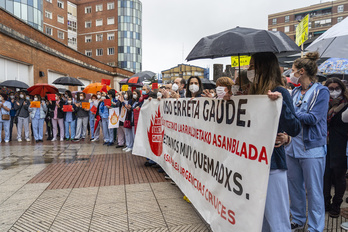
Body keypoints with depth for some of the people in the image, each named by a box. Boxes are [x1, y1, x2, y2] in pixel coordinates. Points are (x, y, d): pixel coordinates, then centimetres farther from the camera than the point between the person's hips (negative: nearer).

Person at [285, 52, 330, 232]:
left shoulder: (321, 91, -7)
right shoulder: (295, 92, 11)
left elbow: (313, 118, -16)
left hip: (312, 148, -6)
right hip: (293, 145, 7)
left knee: (313, 190, 3)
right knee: (294, 186, 16)